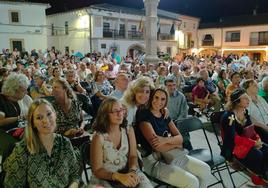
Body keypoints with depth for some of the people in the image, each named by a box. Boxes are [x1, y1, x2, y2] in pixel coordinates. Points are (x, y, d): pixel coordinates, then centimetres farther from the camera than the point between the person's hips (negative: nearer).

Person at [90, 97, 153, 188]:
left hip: (127, 172, 3)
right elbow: (97, 170, -13)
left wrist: (132, 171, -21)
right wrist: (118, 176, -28)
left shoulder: (129, 130, -4)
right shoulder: (98, 137, -17)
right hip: (104, 178, -2)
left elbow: (133, 156, -1)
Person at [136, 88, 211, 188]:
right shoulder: (144, 115, -15)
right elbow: (157, 147, -23)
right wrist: (175, 144, -5)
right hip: (154, 161, -7)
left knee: (205, 170, 2)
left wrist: (166, 140, -21)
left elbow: (180, 138, 1)